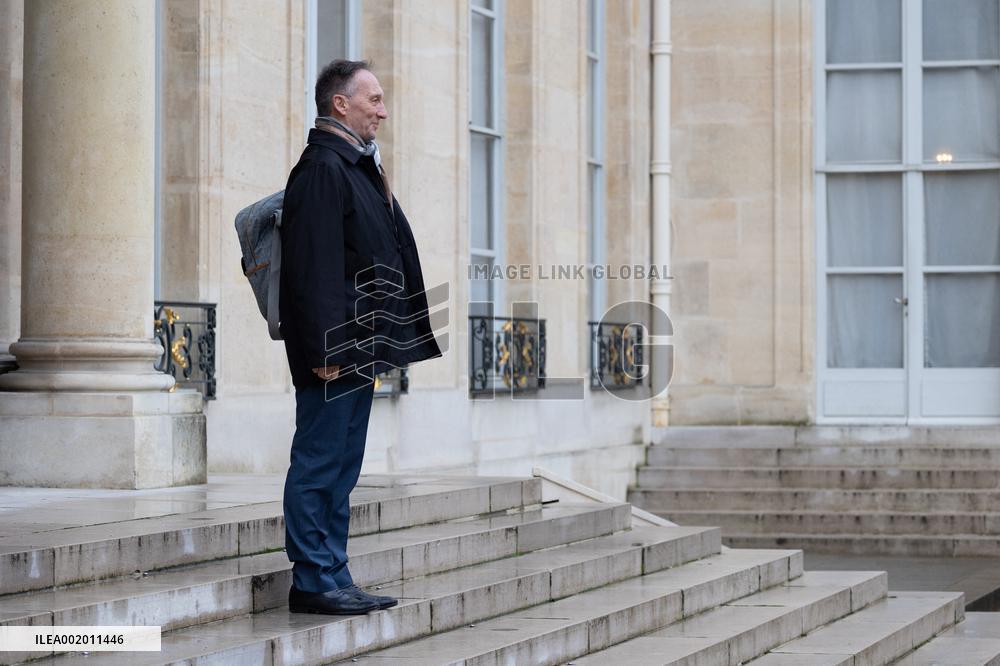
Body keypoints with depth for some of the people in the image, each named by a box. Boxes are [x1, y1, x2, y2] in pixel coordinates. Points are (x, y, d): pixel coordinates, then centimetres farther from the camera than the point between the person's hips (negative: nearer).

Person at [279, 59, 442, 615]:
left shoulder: (358, 168, 19)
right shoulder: (322, 169, -13)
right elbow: (316, 267, -20)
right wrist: (327, 348, -24)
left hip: (361, 348, 10)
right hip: (335, 348, -10)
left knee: (341, 467, 12)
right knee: (320, 463, -4)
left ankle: (335, 579, 17)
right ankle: (313, 581, 0)